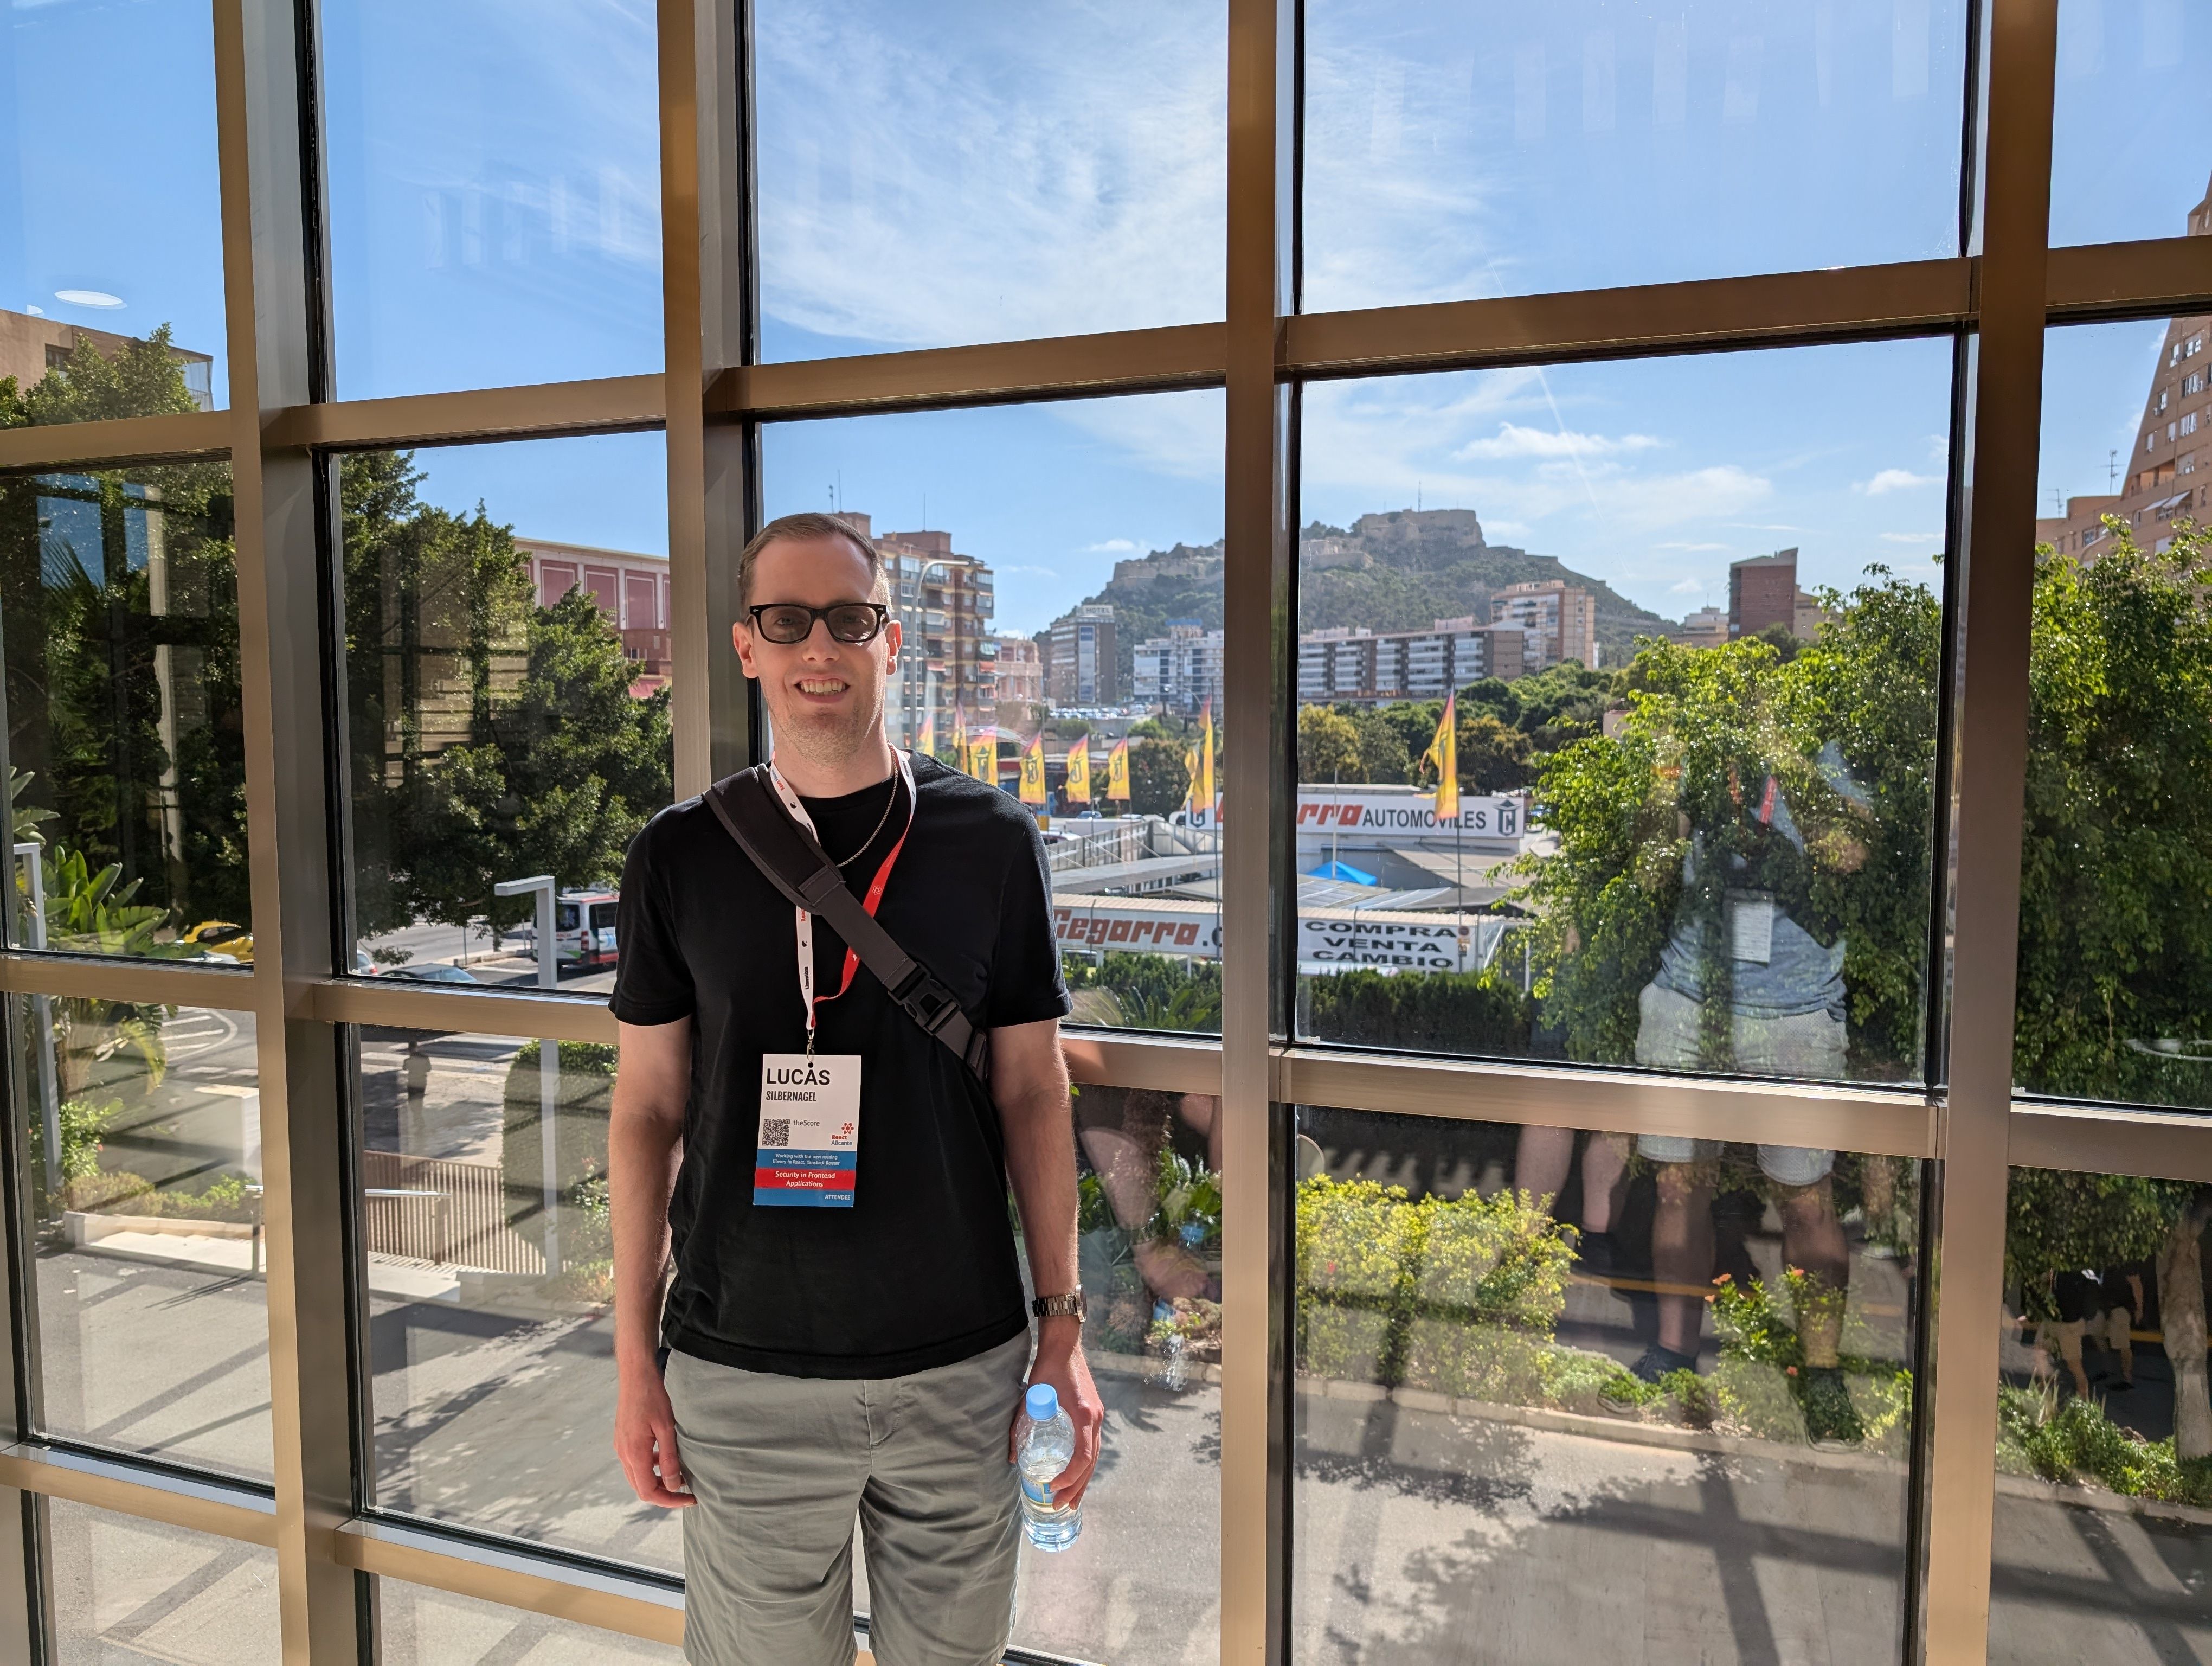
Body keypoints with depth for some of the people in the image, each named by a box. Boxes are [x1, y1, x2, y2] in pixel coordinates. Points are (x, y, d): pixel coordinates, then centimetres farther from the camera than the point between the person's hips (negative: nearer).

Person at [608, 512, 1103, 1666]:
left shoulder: (990, 842, -3)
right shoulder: (680, 856, -1)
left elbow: (1031, 1091, 2)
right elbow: (648, 1103, 3)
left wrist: (1063, 1324, 0)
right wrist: (635, 1355, 3)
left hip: (963, 1365, 0)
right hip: (742, 1373, 0)